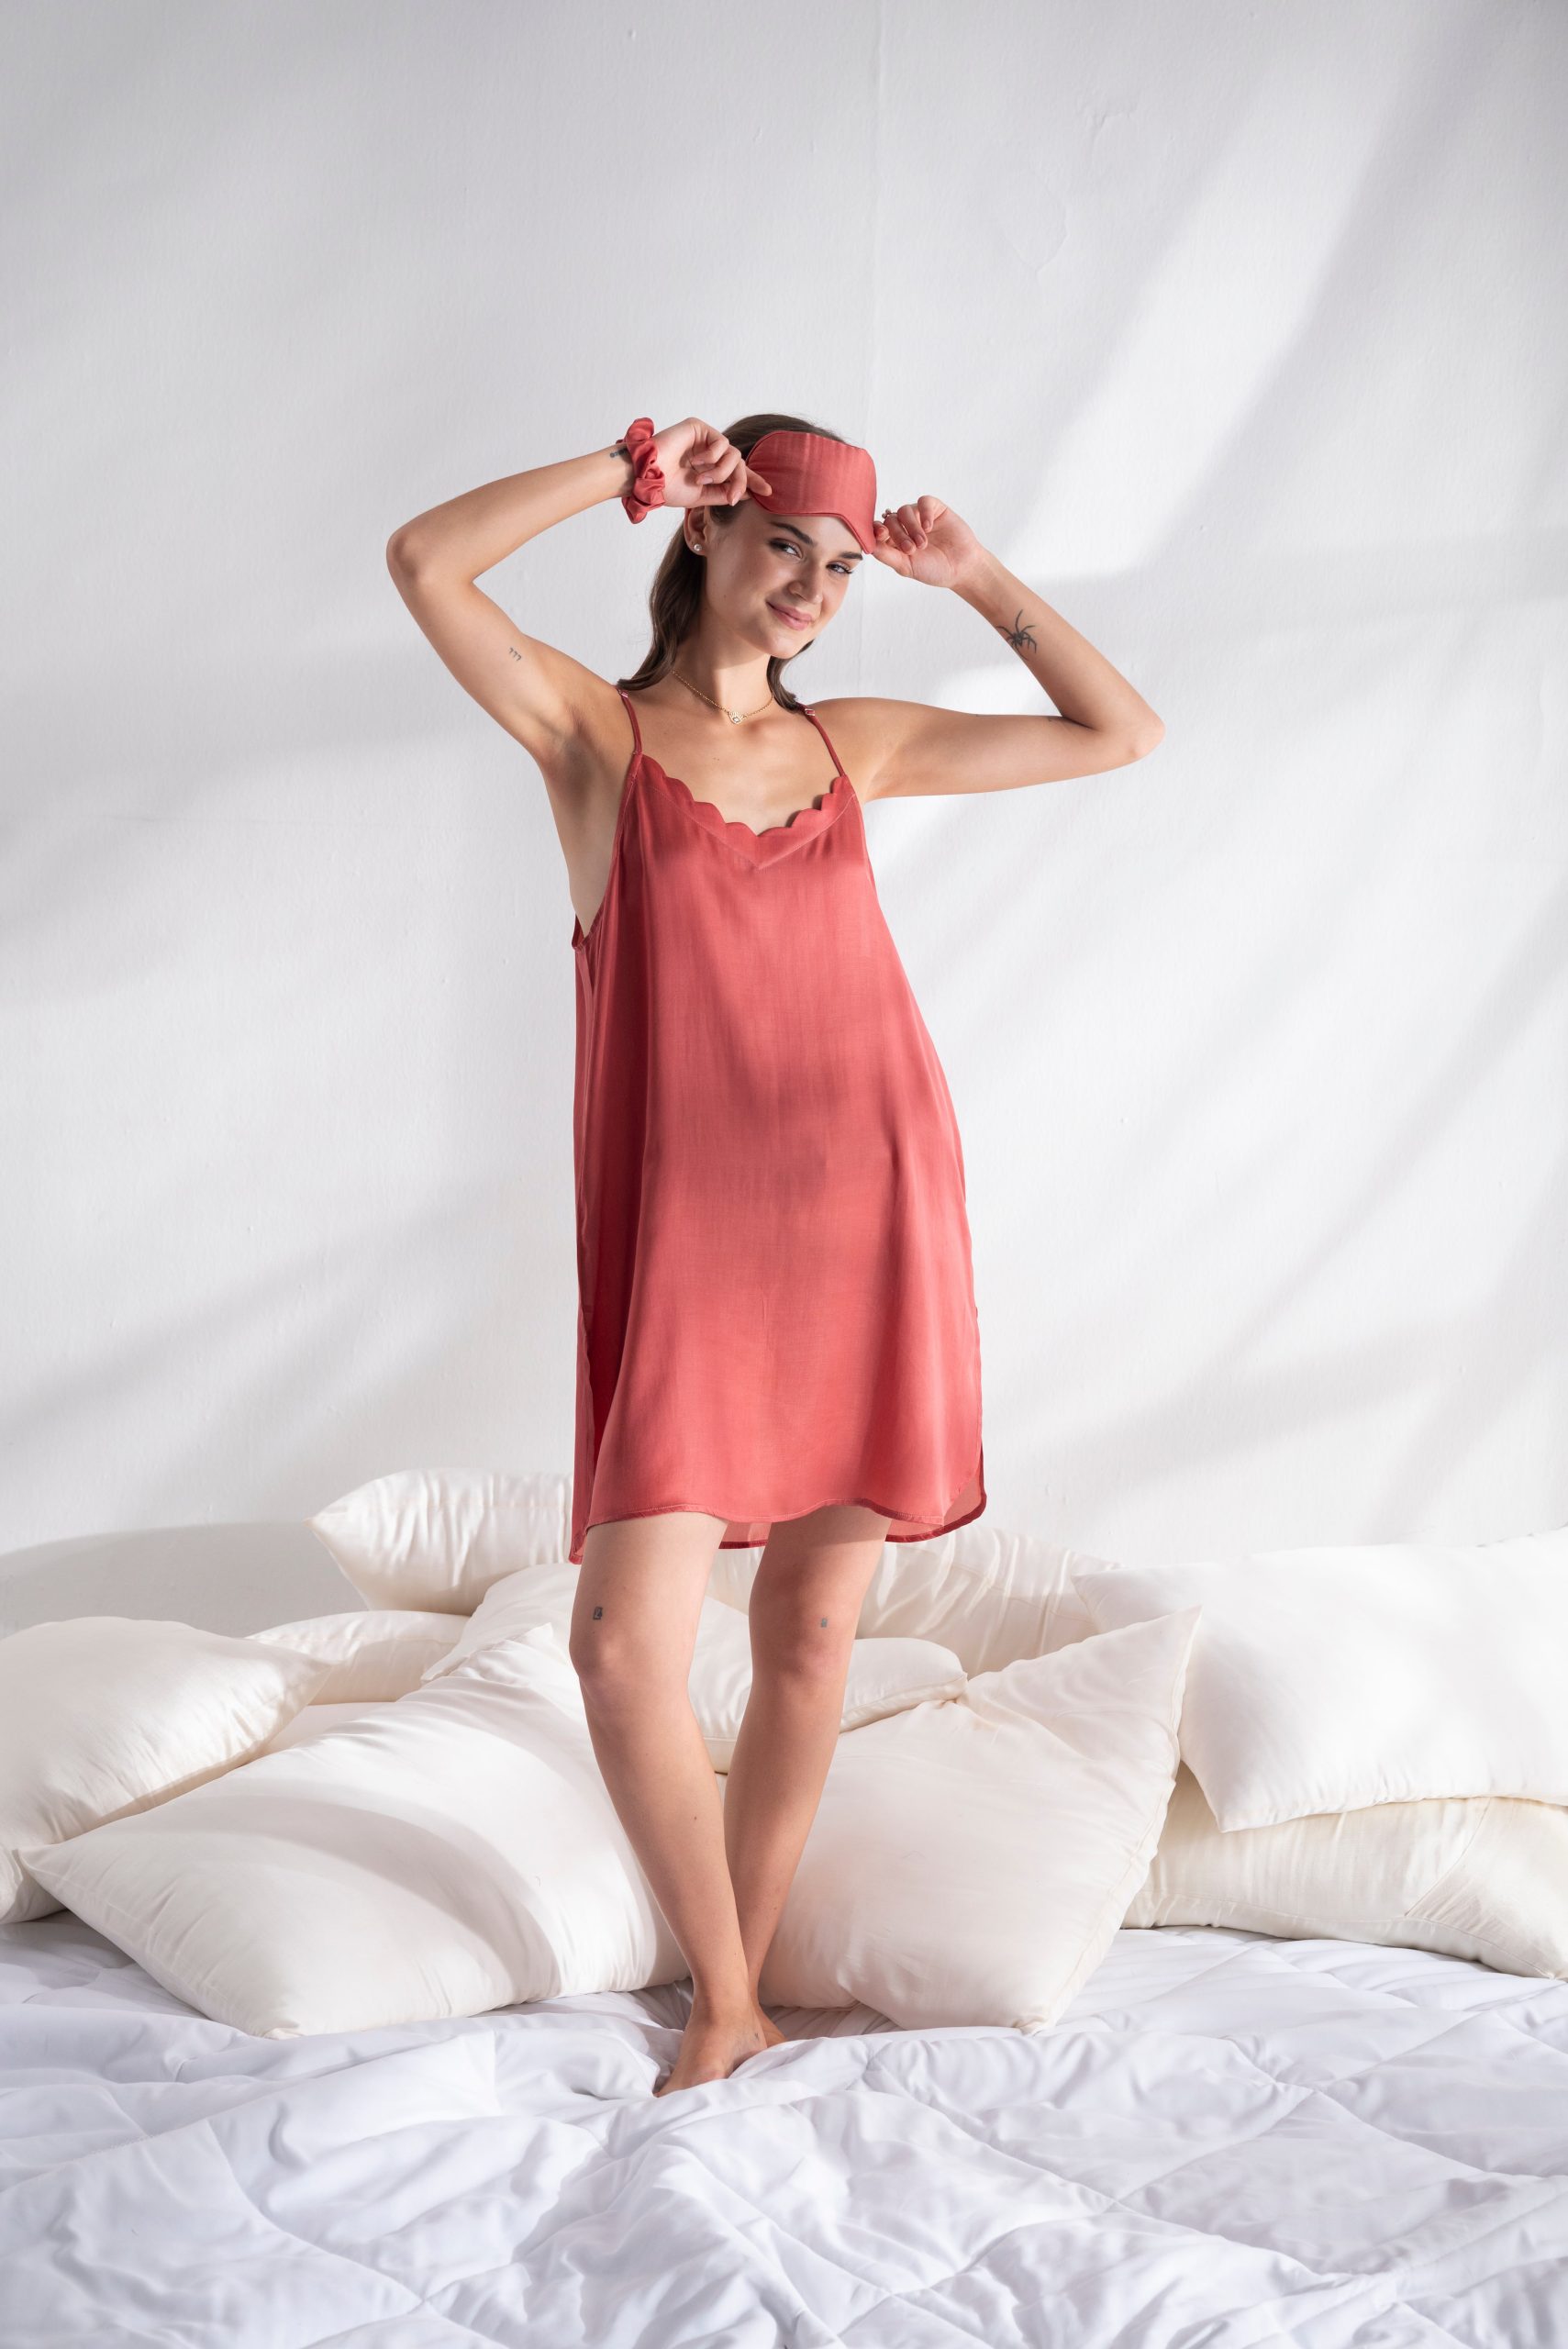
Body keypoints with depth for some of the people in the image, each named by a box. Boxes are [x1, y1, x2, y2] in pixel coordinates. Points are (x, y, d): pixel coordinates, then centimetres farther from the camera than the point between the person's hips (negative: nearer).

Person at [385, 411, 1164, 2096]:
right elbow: (424, 562, -12)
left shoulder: (853, 743, 15)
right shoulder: (596, 730, 5)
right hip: (688, 1236, -3)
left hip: (875, 1215, 3)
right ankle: (725, 1997, 10)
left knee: (812, 1636, 6)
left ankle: (736, 1993, 22)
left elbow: (1122, 734, 20)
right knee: (626, 1649, -12)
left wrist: (976, 579, 14)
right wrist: (629, 466, -5)